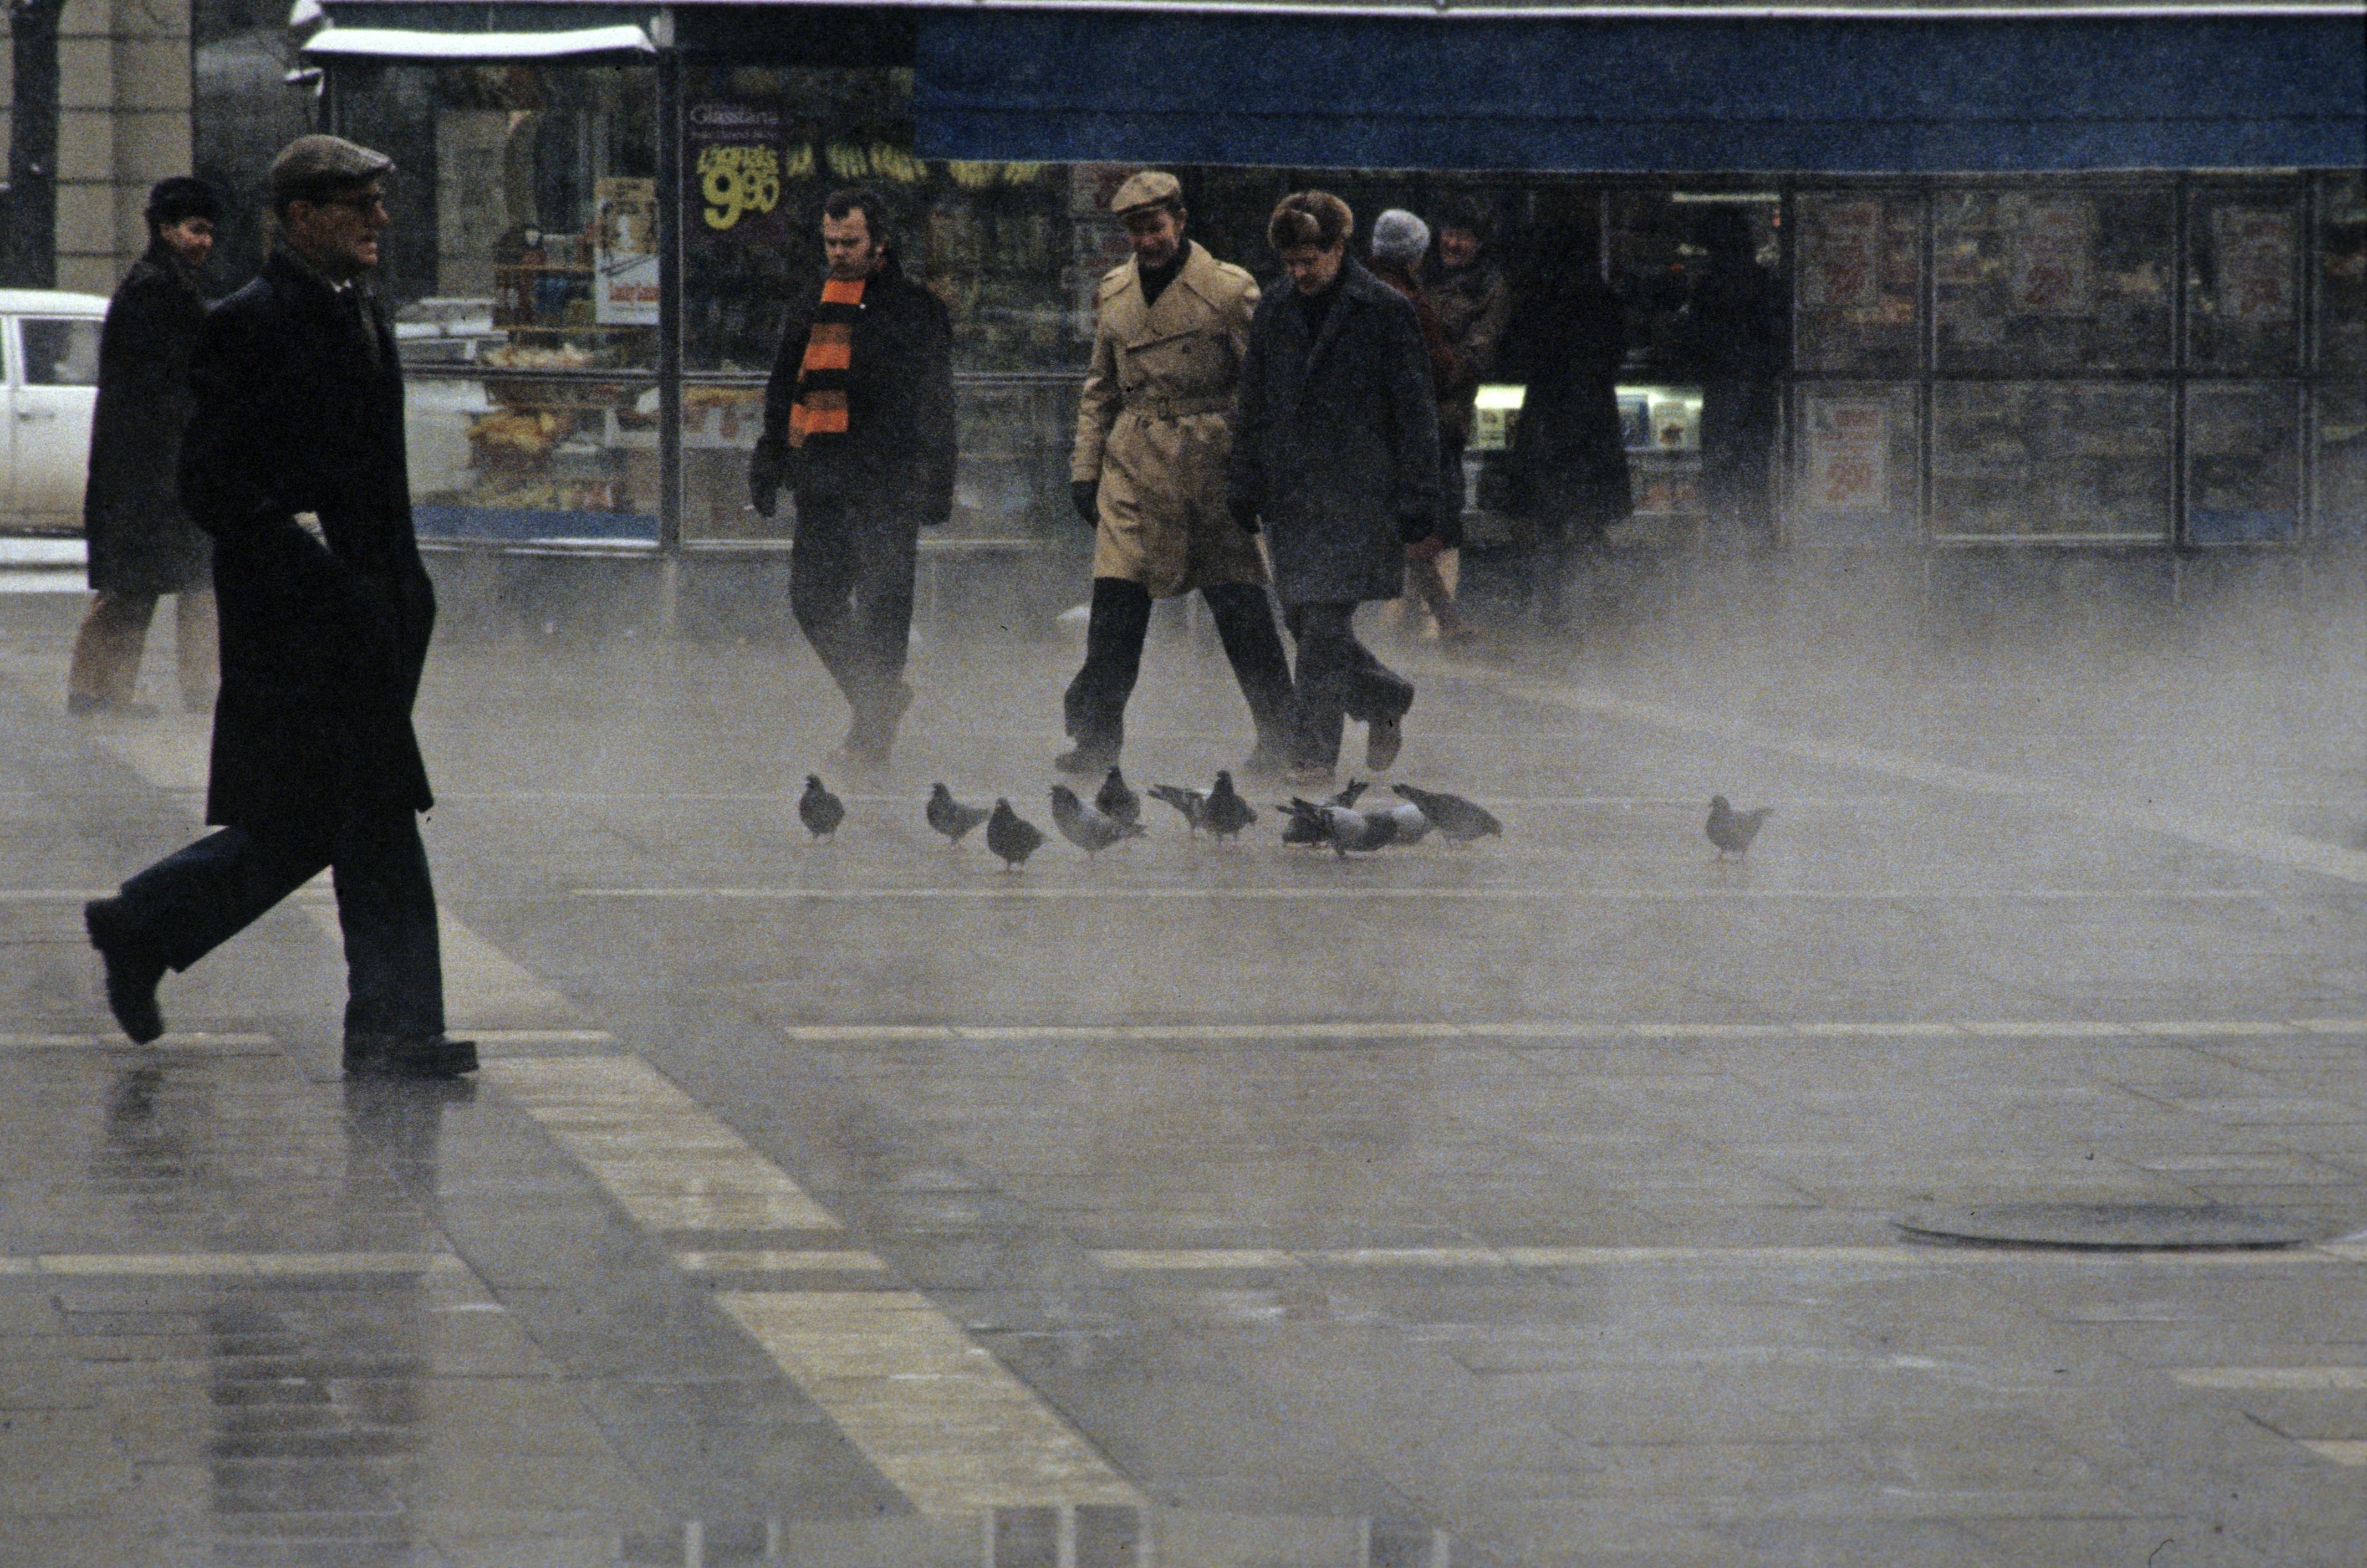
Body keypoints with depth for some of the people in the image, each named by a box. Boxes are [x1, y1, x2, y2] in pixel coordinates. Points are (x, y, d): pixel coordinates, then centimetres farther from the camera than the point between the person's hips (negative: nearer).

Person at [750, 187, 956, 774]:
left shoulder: (914, 310, 0)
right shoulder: (812, 307, 14)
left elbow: (934, 406, -3)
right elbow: (783, 392, 22)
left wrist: (934, 484, -9)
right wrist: (768, 468, 16)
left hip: (887, 483, -5)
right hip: (821, 478, 5)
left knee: (882, 604, -5)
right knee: (813, 596, 4)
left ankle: (871, 735, 1)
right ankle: (882, 696, 24)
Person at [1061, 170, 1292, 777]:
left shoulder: (1231, 290, -2)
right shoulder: (1113, 295, 13)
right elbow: (1099, 390, 21)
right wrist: (1085, 469, 13)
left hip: (1213, 465, -4)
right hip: (1134, 470, 4)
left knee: (1241, 611, -2)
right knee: (1116, 601, -5)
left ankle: (1280, 735, 10)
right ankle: (1096, 737, 2)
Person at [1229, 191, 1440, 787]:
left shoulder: (1385, 311, -4)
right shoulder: (1273, 313, 12)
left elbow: (1415, 412, -3)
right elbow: (1253, 408, 19)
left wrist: (1416, 501, -7)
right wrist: (1245, 487, 13)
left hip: (1356, 494, -6)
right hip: (1291, 493, 6)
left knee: (1325, 621, -12)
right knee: (1306, 621, 6)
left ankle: (1314, 750, -7)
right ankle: (1387, 698, 29)